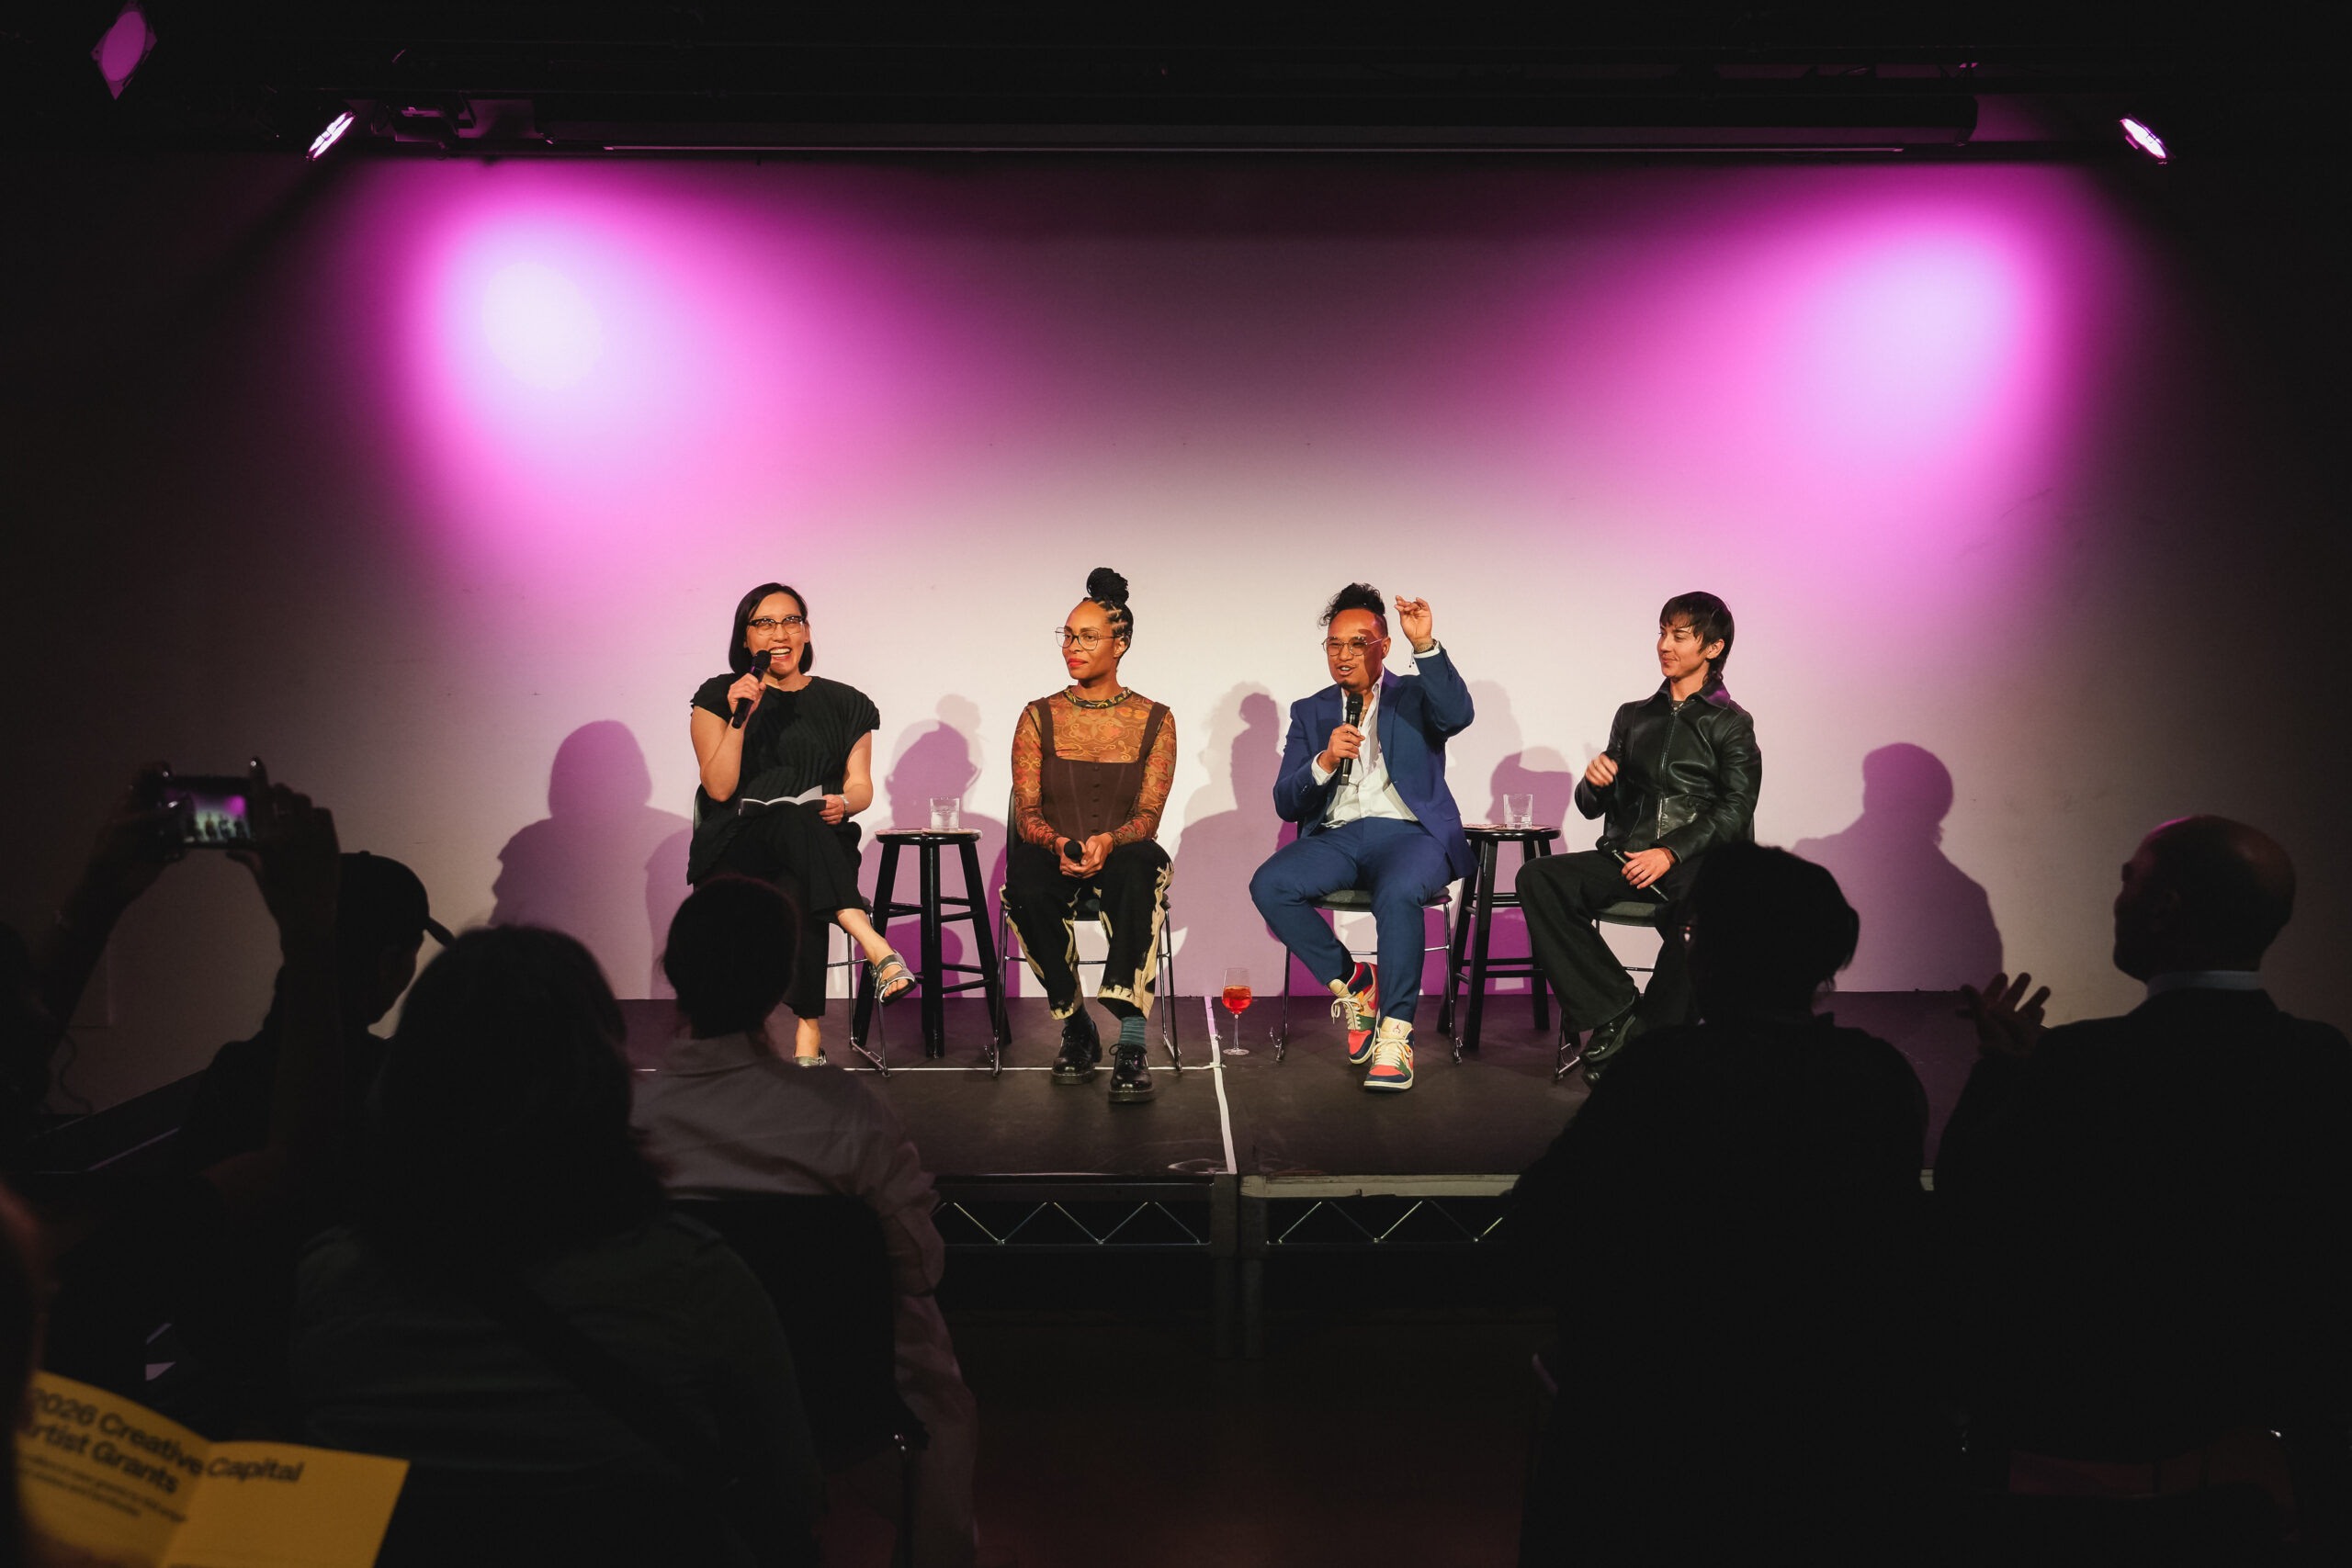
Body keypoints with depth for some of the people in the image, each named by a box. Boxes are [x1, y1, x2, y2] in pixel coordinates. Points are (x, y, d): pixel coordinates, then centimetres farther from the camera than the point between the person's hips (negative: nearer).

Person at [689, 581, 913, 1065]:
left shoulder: (844, 704, 15)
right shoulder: (718, 697, 8)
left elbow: (861, 785, 12)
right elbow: (720, 788, -2)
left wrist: (843, 802, -12)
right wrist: (740, 718, -13)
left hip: (821, 842, 2)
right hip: (737, 846, -2)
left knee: (798, 894, -37)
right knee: (797, 820, -38)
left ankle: (809, 1028, -39)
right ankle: (876, 948, -53)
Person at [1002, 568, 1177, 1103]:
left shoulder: (1154, 720, 6)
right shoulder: (1039, 717, 8)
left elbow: (1148, 815, -3)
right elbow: (1026, 811, 1)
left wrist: (1108, 841, -26)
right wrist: (1059, 843, -22)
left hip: (1123, 853, -1)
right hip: (1052, 854, 1)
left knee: (1140, 871, -38)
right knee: (1025, 887, -35)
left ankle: (1131, 1043, -41)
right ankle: (1075, 1028, -16)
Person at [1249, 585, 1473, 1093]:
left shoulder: (1415, 697, 12)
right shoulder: (1310, 712, 18)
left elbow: (1459, 715, -14)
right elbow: (1286, 804, 8)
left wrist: (1426, 646, -23)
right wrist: (1325, 761, -11)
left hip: (1409, 831, -3)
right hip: (1335, 837, 3)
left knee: (1397, 893, -37)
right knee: (1268, 885, -26)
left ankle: (1395, 1037, -28)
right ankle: (1350, 983, -7)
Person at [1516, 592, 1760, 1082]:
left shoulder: (1730, 724, 11)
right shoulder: (1634, 716, 24)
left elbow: (1734, 811, -2)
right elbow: (1593, 806, 22)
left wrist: (1670, 854, -17)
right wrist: (1594, 782, -3)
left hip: (1696, 862, -4)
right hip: (1626, 858, 4)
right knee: (1537, 879, -25)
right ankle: (1614, 1011, -23)